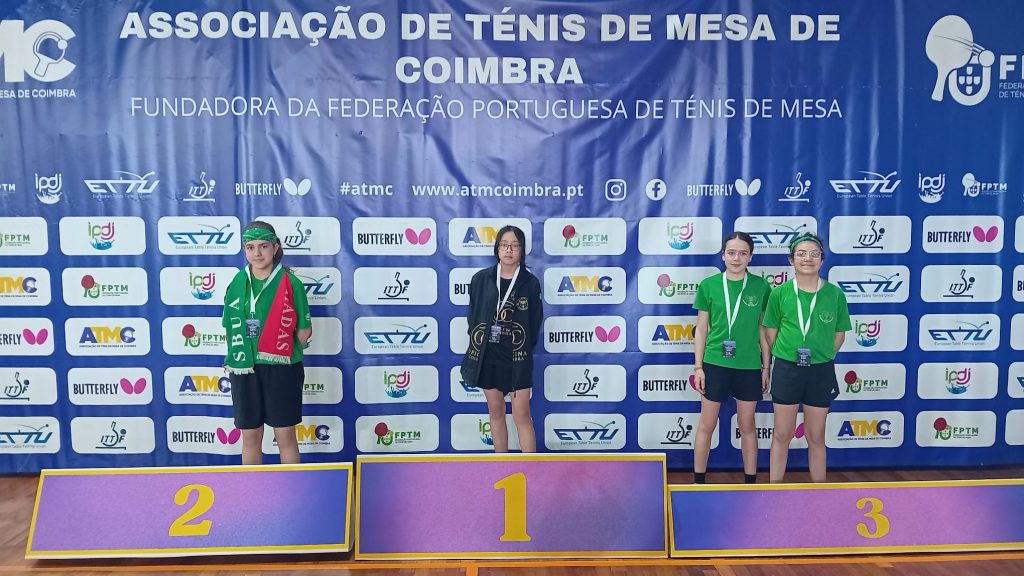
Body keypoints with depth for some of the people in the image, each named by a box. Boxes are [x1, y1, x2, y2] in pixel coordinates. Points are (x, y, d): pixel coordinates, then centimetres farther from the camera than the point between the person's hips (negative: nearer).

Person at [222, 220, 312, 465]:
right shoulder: (237, 283, 4)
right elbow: (230, 327, 13)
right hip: (244, 369, 4)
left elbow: (304, 329, -1)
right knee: (250, 436, 12)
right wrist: (238, 356, 6)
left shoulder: (290, 283, -7)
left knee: (285, 435, 4)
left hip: (281, 370, -3)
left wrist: (283, 352, 5)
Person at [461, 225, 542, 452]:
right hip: (487, 355, 2)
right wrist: (477, 346, 4)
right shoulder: (480, 279, -1)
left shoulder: (530, 283, -5)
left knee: (521, 415, -2)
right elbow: (473, 316, 6)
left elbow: (535, 322, 1)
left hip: (517, 358, -2)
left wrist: (524, 349, 0)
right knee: (496, 412, 12)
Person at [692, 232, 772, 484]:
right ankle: (698, 481, 20)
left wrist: (767, 367, 5)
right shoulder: (708, 285, -2)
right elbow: (701, 329, 2)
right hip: (714, 364, 0)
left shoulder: (761, 286, -1)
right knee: (707, 425, 8)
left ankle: (751, 481, 26)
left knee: (747, 425, 12)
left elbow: (764, 329, 6)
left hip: (749, 366, 0)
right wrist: (698, 366, 0)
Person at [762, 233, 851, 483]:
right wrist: (787, 357, 5)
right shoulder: (780, 293, -5)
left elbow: (839, 335, 5)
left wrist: (821, 357, 4)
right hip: (787, 369, -1)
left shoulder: (835, 294, -3)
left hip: (821, 371, 1)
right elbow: (771, 334, 2)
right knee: (782, 435, 9)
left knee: (816, 437, 13)